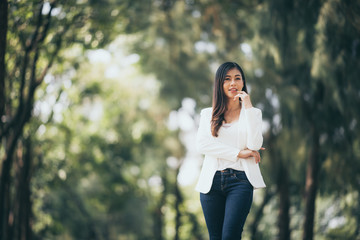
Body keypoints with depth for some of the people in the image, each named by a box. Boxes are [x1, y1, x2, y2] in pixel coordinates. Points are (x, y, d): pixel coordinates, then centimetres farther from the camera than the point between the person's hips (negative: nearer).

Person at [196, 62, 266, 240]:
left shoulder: (253, 112, 11)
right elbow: (201, 144, -3)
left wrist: (248, 107, -7)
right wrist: (238, 153, -9)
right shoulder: (208, 114, 14)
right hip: (211, 181, 2)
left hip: (240, 180, -2)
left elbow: (254, 145, -6)